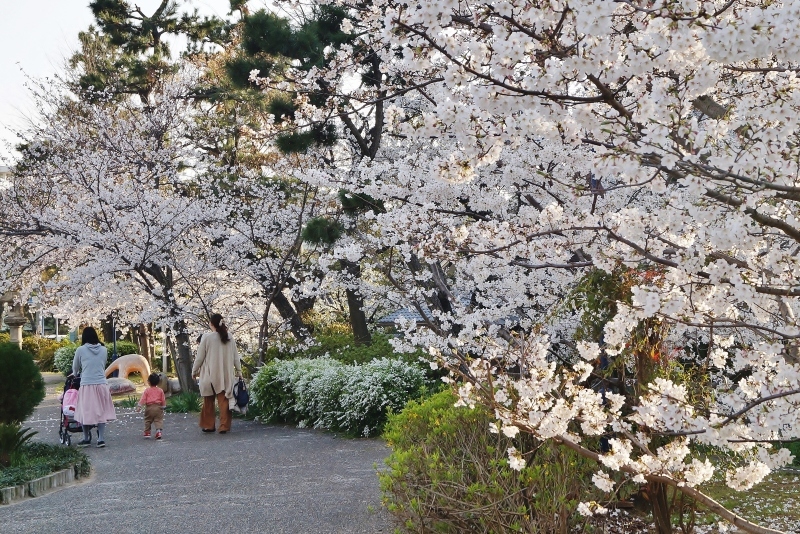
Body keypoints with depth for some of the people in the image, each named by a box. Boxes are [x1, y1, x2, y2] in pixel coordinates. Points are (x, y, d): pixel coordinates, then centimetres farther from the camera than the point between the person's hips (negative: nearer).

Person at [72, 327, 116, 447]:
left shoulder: (81, 350, -1)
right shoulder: (103, 350, 5)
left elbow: (75, 368, 13)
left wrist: (76, 374, 35)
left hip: (87, 385, -2)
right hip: (101, 384, 3)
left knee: (86, 411, 9)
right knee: (100, 411, 7)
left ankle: (87, 439, 18)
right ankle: (101, 439, 2)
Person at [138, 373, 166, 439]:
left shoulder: (147, 390, -3)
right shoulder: (160, 390, 3)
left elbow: (143, 399, -5)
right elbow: (163, 400, 7)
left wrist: (140, 406, -2)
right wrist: (164, 406, 18)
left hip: (149, 407, -1)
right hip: (158, 407, 1)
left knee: (148, 420, 15)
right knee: (158, 420, 2)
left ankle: (147, 432, 19)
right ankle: (158, 430, -17)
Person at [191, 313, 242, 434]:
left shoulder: (207, 337, -8)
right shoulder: (229, 338, 3)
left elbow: (200, 357, -3)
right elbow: (235, 356, 7)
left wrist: (194, 371, 9)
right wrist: (239, 371, 16)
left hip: (210, 374, -3)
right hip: (225, 375, 3)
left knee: (208, 402, 11)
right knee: (224, 400, 4)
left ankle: (209, 426, 16)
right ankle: (224, 426, 0)